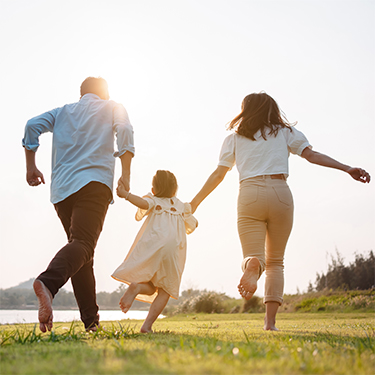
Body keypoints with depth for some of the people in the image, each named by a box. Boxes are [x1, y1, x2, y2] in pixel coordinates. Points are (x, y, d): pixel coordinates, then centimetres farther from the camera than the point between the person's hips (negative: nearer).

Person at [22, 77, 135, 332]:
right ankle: (48, 283, -50)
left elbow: (33, 126, 10)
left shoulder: (62, 112, 26)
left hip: (61, 189, 5)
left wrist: (31, 166, 12)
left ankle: (91, 319, 7)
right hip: (94, 182, -5)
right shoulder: (113, 108, 19)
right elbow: (124, 131, -1)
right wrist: (126, 175, -1)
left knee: (82, 249, 11)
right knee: (83, 243, -20)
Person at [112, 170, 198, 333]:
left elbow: (144, 204, -13)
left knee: (150, 288, 9)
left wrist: (126, 195, -9)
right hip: (173, 249, 1)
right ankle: (147, 325, -10)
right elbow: (192, 226, 36)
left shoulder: (153, 200, 12)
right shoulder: (182, 206, 23)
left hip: (152, 245, -1)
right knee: (165, 290, 5)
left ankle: (136, 287, -27)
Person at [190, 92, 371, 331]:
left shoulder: (234, 138, 16)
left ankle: (253, 265, -41)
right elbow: (311, 154, 4)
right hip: (280, 194, 1)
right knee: (275, 261, 12)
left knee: (253, 256, -1)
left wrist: (195, 202, 19)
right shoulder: (284, 132, 16)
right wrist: (347, 168, 2)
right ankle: (270, 321, -1)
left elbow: (218, 175, 11)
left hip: (250, 194, 0)